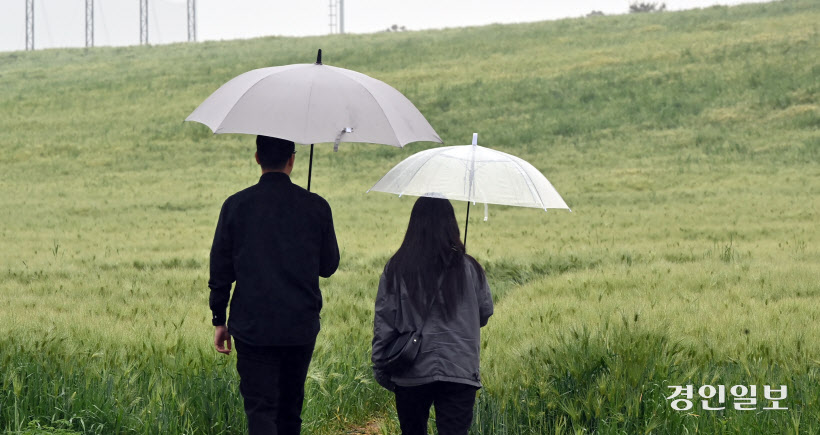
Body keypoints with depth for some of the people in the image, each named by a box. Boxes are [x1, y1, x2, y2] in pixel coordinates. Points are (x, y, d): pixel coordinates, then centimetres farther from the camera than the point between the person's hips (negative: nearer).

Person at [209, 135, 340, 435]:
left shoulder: (236, 206, -5)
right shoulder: (316, 207, -3)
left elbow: (220, 268, -1)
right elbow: (329, 266, 6)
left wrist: (219, 321, 9)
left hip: (253, 328, -2)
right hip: (301, 327, 2)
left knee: (260, 410, -2)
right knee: (290, 409, 17)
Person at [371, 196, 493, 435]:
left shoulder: (396, 269, -3)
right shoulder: (469, 268, -3)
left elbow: (383, 323, -2)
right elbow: (485, 312, 9)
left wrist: (381, 369, 8)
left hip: (411, 374, 1)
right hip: (460, 371, -1)